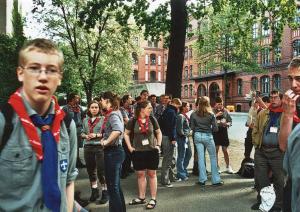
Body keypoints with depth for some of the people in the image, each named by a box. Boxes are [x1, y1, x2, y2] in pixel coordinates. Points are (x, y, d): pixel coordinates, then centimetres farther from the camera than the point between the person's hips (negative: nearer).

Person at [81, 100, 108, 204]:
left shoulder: (103, 119, -3)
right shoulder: (85, 120, 10)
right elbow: (82, 133, 13)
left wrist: (97, 135, -16)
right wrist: (85, 136, -7)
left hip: (100, 147, -5)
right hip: (88, 147, 5)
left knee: (101, 171, -2)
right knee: (90, 170, 14)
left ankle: (105, 192, 13)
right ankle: (94, 191, 31)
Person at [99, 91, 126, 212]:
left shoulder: (112, 114, -16)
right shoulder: (114, 113, 14)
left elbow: (118, 130, -35)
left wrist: (106, 141, -25)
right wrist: (105, 139, 7)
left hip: (112, 152, -10)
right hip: (115, 151, 10)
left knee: (112, 186, 0)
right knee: (116, 185, 19)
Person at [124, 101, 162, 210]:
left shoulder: (152, 119, -2)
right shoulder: (133, 121, -6)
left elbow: (159, 133, 10)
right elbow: (126, 134, 6)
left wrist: (158, 145, 0)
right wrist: (130, 147, -1)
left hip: (152, 151, 0)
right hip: (138, 152, 0)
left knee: (152, 174, 5)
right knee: (140, 174, 10)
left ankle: (153, 199, 14)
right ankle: (141, 197, 25)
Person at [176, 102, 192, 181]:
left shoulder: (186, 116, 11)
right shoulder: (180, 116, -17)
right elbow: (179, 130, -21)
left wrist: (188, 132, 4)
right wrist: (185, 134, -7)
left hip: (186, 137, 10)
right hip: (181, 138, -10)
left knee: (189, 154, 18)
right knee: (181, 156, 0)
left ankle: (183, 169, 32)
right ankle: (181, 175, 10)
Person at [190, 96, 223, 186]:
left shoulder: (193, 114, -2)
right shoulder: (211, 114, -7)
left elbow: (192, 127, 0)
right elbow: (215, 128, -6)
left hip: (197, 136, 2)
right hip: (208, 136, -2)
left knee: (200, 157, 8)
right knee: (213, 157, 9)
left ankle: (202, 180, 13)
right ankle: (216, 180, 13)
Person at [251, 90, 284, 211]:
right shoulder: (262, 113, 10)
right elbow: (255, 130, 13)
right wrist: (257, 143, 6)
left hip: (278, 152, -3)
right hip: (261, 151, 4)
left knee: (278, 179, 8)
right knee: (260, 178, 11)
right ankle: (261, 201, 30)